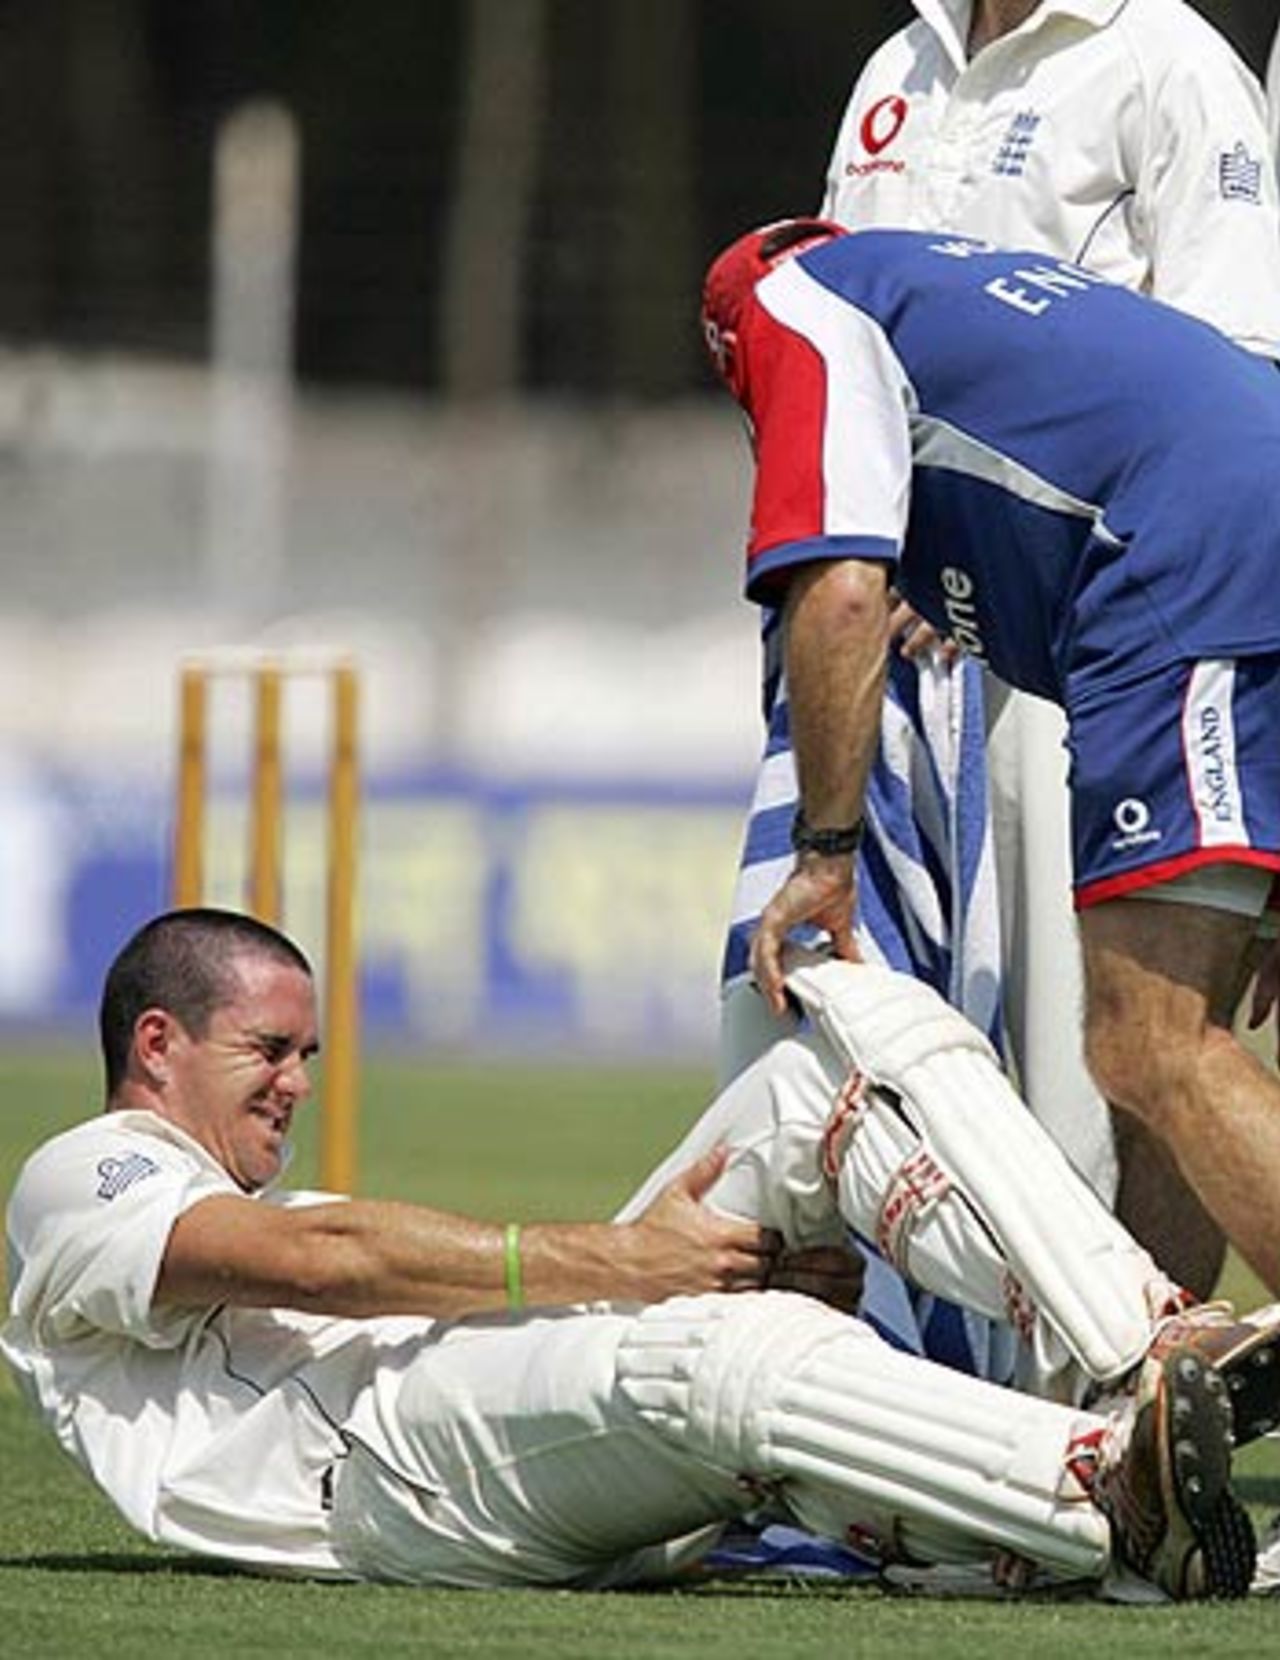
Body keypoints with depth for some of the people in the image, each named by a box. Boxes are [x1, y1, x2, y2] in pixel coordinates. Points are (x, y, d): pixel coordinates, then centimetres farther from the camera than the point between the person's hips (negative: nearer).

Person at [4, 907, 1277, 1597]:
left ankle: (1145, 1349, -28)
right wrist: (614, 1262, -16)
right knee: (713, 1343, -41)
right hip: (386, 1462, -8)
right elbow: (321, 1258, -8)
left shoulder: (261, 1206, 41)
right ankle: (1122, 1495, -58)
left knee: (866, 1030, -6)